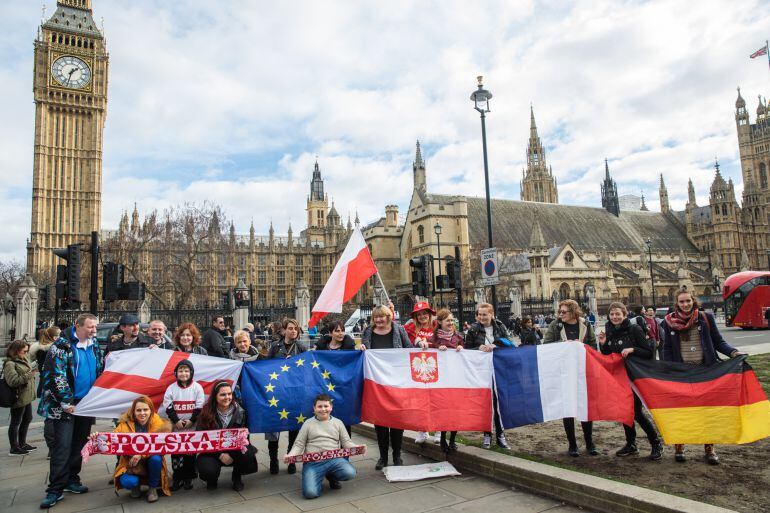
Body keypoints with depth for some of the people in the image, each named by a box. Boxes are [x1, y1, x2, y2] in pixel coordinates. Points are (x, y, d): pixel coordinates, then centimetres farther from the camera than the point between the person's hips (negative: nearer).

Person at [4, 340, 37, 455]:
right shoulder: (9, 364, -17)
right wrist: (29, 375, -30)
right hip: (18, 398, -9)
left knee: (27, 419, 19)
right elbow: (13, 381, -26)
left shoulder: (23, 360, 10)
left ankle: (22, 444, 33)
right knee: (16, 422, 3)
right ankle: (14, 448, 14)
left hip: (26, 397, 9)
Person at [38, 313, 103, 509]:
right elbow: (55, 375, -15)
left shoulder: (94, 344, 8)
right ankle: (55, 489, 1)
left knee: (79, 443, 12)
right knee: (63, 446, -7)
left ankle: (71, 479, 25)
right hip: (66, 404, -6)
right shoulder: (62, 345, -11)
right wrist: (66, 402, -16)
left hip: (87, 402, 6)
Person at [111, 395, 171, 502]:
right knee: (127, 482, -28)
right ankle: (136, 484, 12)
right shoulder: (125, 424, -12)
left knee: (156, 459, -33)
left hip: (151, 461, 0)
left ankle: (153, 488, -3)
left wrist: (142, 454, -32)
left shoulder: (158, 423, -14)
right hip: (131, 463, 0)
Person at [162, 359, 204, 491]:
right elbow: (168, 407, -4)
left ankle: (188, 478, 18)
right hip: (175, 427, 1)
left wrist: (192, 421, -13)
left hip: (192, 427, -1)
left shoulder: (197, 387, -4)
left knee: (190, 453, 6)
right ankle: (177, 478, 15)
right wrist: (176, 421, -12)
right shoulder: (171, 388, -1)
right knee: (176, 453, 4)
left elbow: (200, 407, -5)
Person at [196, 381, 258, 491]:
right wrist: (220, 455, -20)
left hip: (234, 450, 1)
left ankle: (237, 477, 6)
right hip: (212, 452, -1)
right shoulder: (207, 413, -10)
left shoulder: (239, 411, -5)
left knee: (248, 456, -30)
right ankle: (212, 479, 10)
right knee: (208, 469, -32)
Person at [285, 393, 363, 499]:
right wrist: (290, 455, -12)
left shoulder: (338, 422, 14)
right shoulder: (308, 423, 10)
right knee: (310, 493, -24)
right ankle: (319, 478, 13)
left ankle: (331, 476, 9)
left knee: (350, 473, -27)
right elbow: (299, 445, 8)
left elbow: (347, 442, 11)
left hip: (334, 459, 2)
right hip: (312, 462, -2)